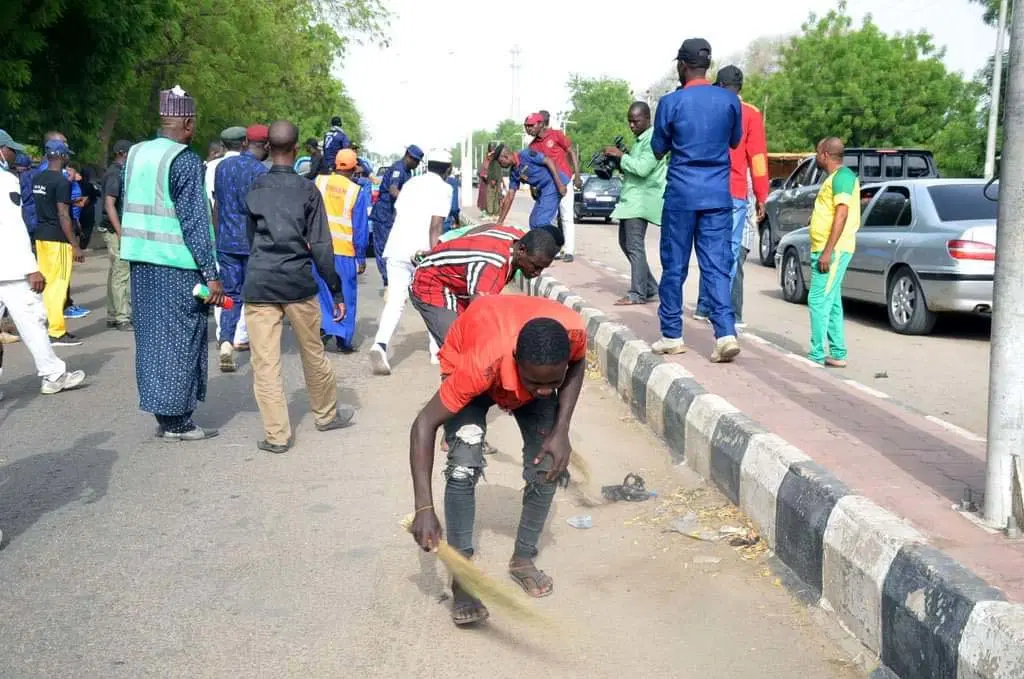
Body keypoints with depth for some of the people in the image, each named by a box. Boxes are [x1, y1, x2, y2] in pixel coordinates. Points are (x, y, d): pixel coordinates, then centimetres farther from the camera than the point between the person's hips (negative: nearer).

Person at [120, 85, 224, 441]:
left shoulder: (135, 154, 10)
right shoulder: (185, 160, -12)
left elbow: (129, 207, 15)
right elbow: (195, 221, -15)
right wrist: (211, 274, -13)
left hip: (141, 260, 7)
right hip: (177, 264, -7)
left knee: (152, 337, 12)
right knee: (180, 339, 1)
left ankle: (162, 414, 20)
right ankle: (177, 420, 6)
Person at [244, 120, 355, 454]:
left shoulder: (253, 189, 6)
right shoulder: (308, 190, 0)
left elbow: (249, 238, 15)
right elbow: (320, 245, -3)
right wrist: (336, 291, 1)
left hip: (259, 284, 1)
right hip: (299, 283, 0)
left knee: (265, 363, 2)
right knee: (313, 354, 16)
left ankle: (277, 435, 4)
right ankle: (327, 414, 33)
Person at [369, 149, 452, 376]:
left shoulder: (411, 183, 19)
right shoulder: (443, 188, 0)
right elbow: (436, 223, -11)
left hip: (396, 249, 5)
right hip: (422, 251, -4)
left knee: (395, 300, 0)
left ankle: (380, 345, -22)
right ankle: (438, 347, 22)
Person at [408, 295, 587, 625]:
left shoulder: (573, 331, -37)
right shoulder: (481, 364, -46)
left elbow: (578, 365, -10)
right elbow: (424, 423, -39)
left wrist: (561, 431, -19)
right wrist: (424, 507, -45)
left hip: (530, 366, 3)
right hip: (464, 361, -3)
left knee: (548, 464, -6)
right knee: (464, 466, -21)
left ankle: (523, 558, 16)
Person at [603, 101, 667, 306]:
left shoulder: (653, 139, -12)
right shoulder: (640, 139, 19)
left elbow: (642, 168, -22)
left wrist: (621, 155, -14)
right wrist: (619, 163, 7)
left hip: (641, 200, -11)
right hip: (631, 198, 11)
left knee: (634, 246, -11)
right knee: (625, 242, 14)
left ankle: (638, 293, -6)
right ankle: (650, 287, 20)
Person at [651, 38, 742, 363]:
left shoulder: (671, 102, -7)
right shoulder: (729, 100, 2)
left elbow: (658, 150, 4)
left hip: (681, 193, -2)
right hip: (718, 194, 3)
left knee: (674, 266, 7)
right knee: (717, 267, 2)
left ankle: (672, 335, 14)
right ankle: (726, 333, -10)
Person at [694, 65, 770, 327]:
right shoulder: (750, 114, 0)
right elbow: (757, 158, -4)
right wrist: (761, 197, -1)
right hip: (734, 193, -4)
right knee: (729, 252, -3)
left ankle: (704, 307, 14)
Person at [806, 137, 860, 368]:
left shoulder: (842, 176, -11)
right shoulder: (834, 178, 21)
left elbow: (842, 213, -20)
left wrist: (828, 251, -24)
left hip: (832, 250, -11)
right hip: (824, 249, 11)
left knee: (819, 300, -12)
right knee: (831, 303, 11)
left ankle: (817, 355, -10)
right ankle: (837, 354, 14)